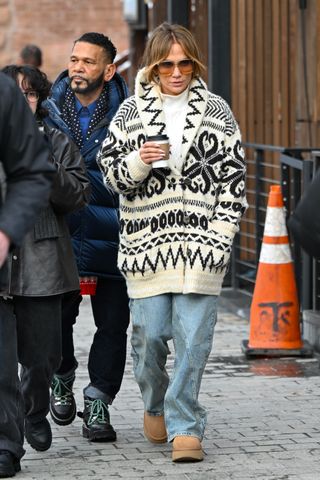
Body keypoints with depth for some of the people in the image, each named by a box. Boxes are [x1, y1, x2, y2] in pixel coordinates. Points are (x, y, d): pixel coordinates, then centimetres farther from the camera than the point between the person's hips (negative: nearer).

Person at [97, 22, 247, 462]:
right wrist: (139, 162, -12)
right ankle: (155, 405, 29)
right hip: (146, 241, 1)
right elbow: (109, 170, 10)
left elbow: (232, 178, 6)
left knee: (193, 339, -6)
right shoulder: (131, 112, 7)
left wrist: (220, 236, -3)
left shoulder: (216, 111, 7)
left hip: (200, 243, 0)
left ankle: (185, 426, 0)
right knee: (149, 335, 2)